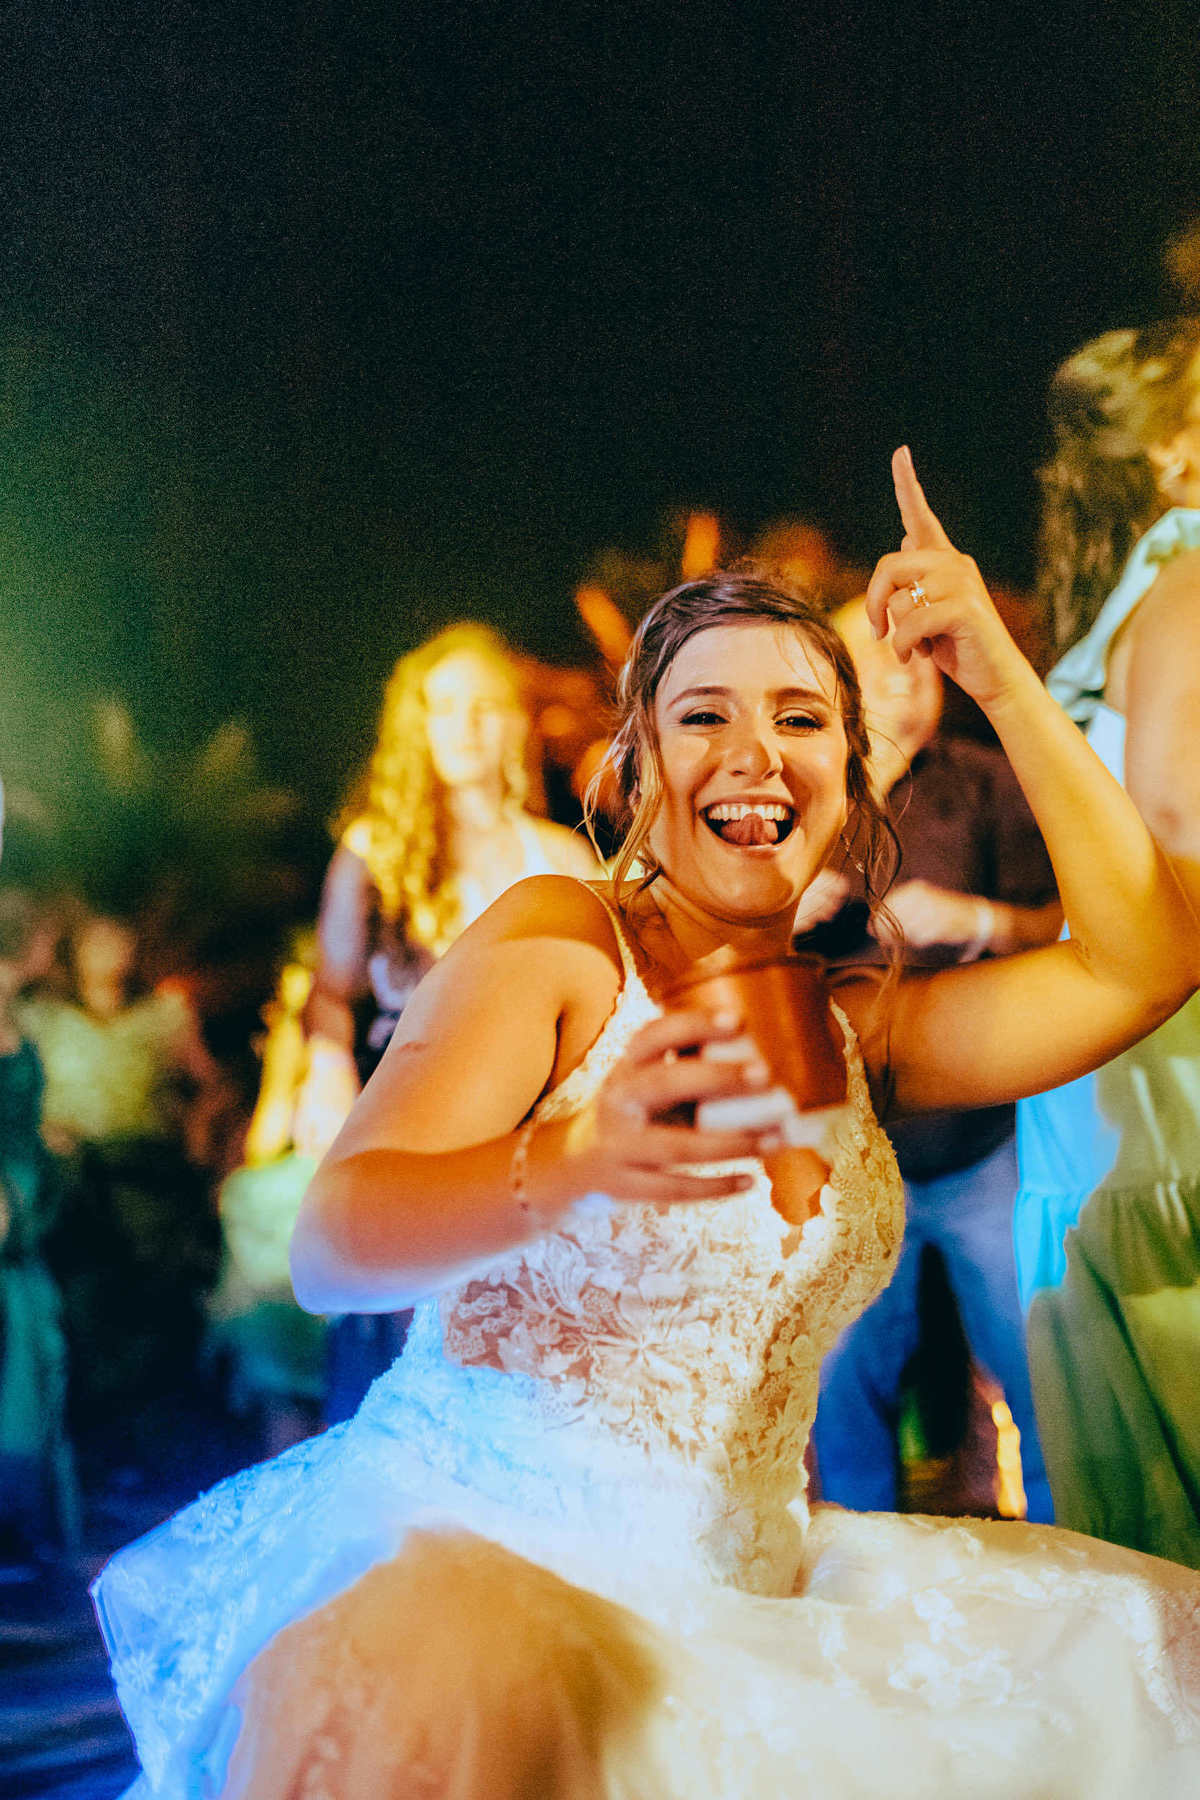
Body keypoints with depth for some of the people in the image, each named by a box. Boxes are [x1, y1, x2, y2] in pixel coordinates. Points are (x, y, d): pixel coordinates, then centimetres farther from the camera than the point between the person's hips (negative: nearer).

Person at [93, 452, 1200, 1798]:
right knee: (453, 1687, -42)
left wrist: (1004, 683, -1)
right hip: (485, 1545, -7)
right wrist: (578, 1159, -35)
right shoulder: (557, 943, -2)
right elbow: (330, 1243, -15)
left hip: (738, 1581, 7)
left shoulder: (852, 1027, 14)